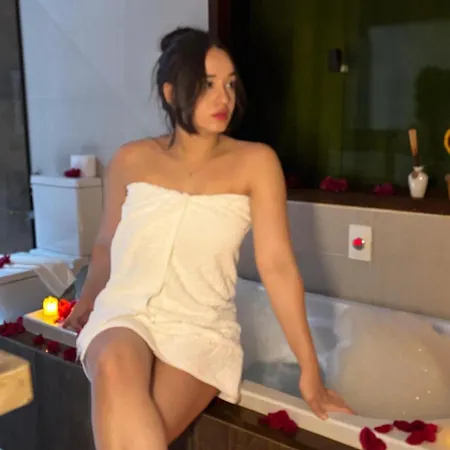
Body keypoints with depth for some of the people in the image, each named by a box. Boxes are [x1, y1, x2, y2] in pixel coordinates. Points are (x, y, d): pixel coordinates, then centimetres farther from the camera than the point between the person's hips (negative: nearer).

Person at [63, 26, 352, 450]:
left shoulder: (255, 162, -5)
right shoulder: (131, 160, 3)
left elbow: (277, 265, -8)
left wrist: (309, 368, -8)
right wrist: (86, 302, 26)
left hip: (201, 329, -1)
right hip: (124, 316, 2)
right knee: (115, 369, -34)